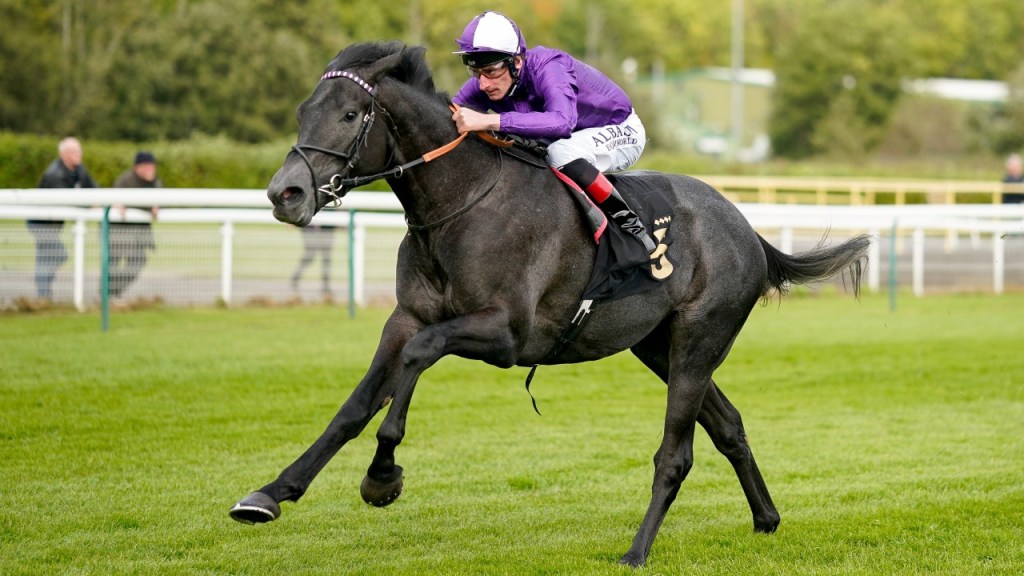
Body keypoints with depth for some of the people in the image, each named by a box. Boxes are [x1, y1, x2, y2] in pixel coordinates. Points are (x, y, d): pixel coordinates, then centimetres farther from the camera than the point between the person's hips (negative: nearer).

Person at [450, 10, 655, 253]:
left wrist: (489, 121, -62)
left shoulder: (547, 69, -35)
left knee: (561, 151, -37)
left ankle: (628, 222, -23)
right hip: (571, 141, 7)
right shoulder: (482, 85, -17)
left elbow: (563, 121, -54)